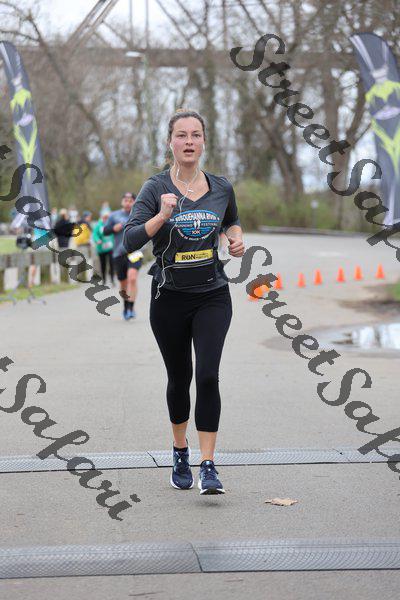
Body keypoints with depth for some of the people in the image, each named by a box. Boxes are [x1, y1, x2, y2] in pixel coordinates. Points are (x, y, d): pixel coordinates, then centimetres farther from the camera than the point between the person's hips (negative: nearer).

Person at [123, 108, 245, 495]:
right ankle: (180, 452, 34)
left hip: (212, 295, 1)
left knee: (207, 375, -13)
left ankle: (208, 466, -10)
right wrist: (162, 216, -30)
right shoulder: (156, 188, -7)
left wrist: (237, 237, 3)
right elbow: (129, 240, -16)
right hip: (169, 297, -1)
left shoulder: (221, 188, 3)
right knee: (179, 378, 12)